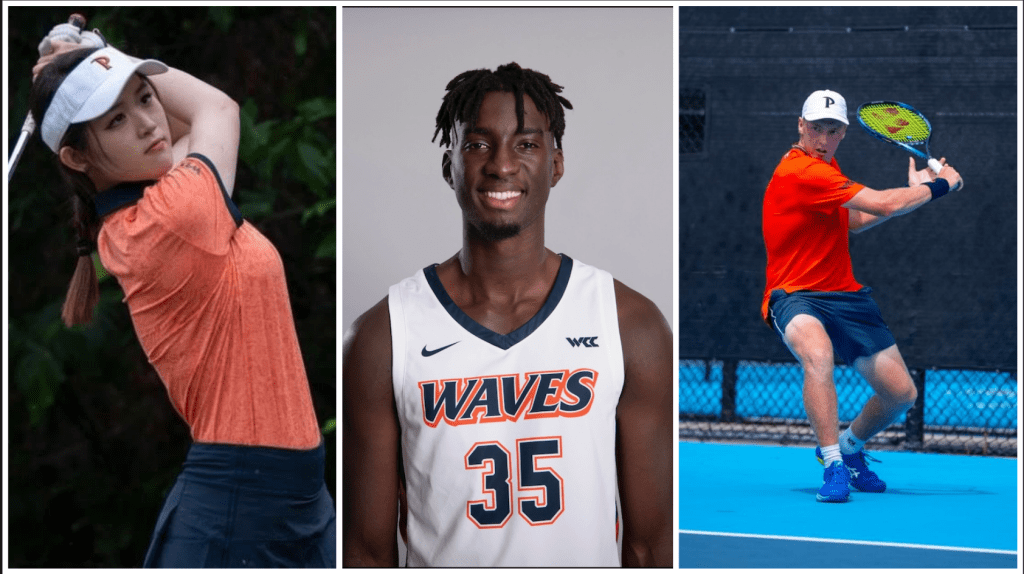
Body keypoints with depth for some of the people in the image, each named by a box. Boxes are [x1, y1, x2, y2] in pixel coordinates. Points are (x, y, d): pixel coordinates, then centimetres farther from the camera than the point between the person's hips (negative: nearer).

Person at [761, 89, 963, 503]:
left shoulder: (825, 166, 10)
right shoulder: (803, 171, -21)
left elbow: (851, 221, 25)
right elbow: (884, 205, -24)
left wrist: (914, 191, 15)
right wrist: (939, 186, -8)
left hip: (845, 295, 9)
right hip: (797, 297, -9)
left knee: (902, 393, 2)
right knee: (818, 353, -43)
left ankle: (848, 447, 31)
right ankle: (833, 467, -38)